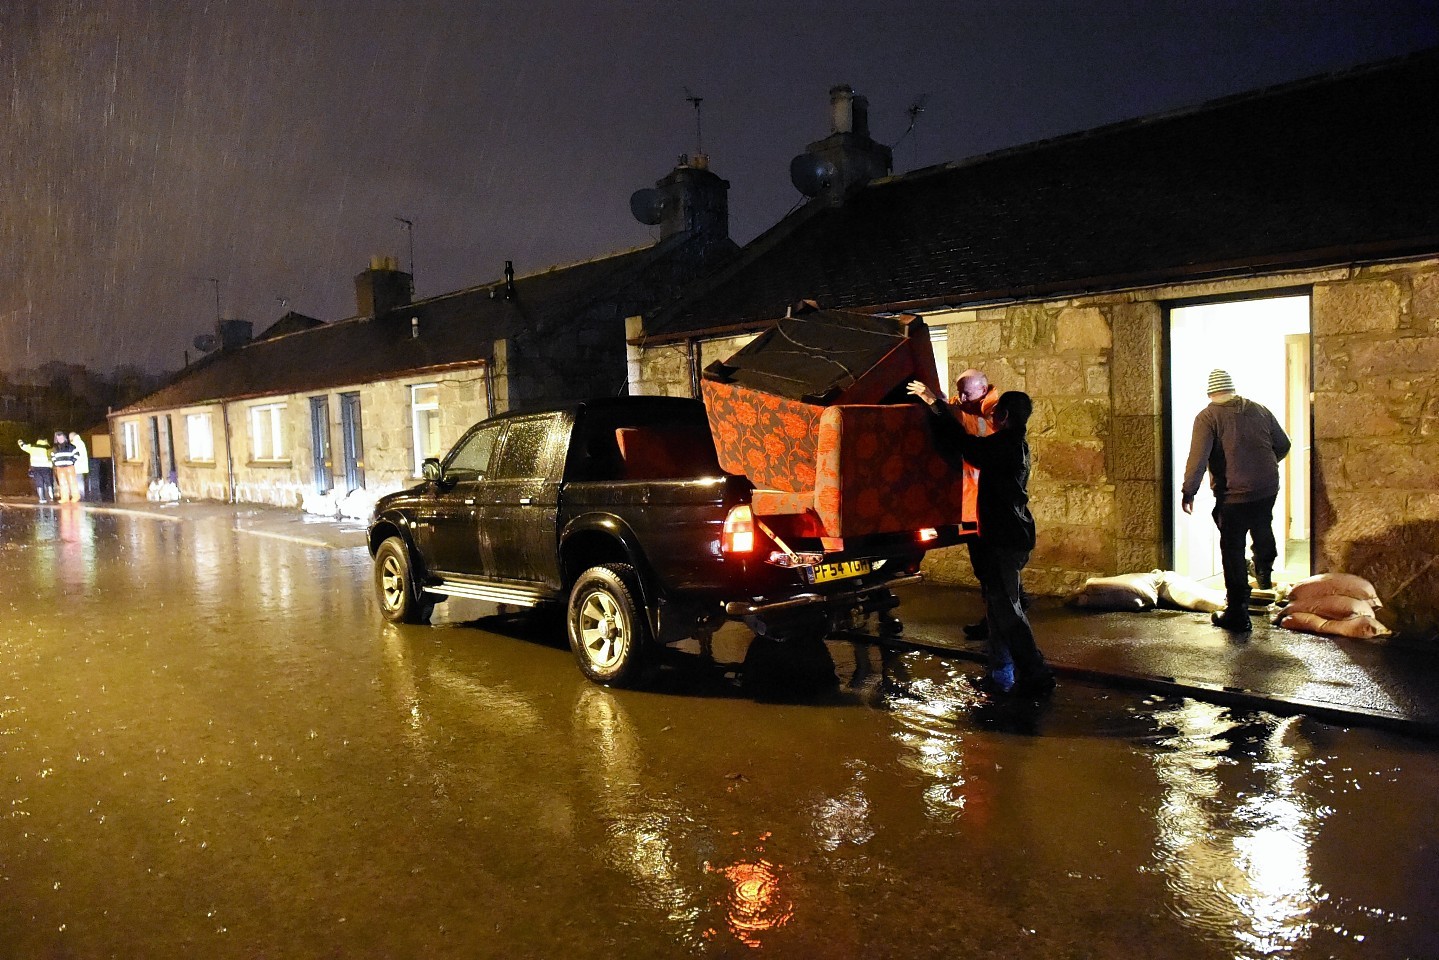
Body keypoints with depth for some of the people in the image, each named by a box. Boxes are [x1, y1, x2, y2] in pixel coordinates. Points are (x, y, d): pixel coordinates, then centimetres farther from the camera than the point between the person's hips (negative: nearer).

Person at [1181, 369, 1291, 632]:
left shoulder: (1208, 417, -8)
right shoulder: (1259, 410, 7)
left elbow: (1198, 458, -17)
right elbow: (1283, 445, 14)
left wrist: (1188, 491, -11)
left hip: (1233, 495, -5)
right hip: (1268, 489, 5)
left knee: (1233, 552, 2)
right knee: (1262, 530, 33)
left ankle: (1237, 614, 6)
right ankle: (1264, 574, 55)